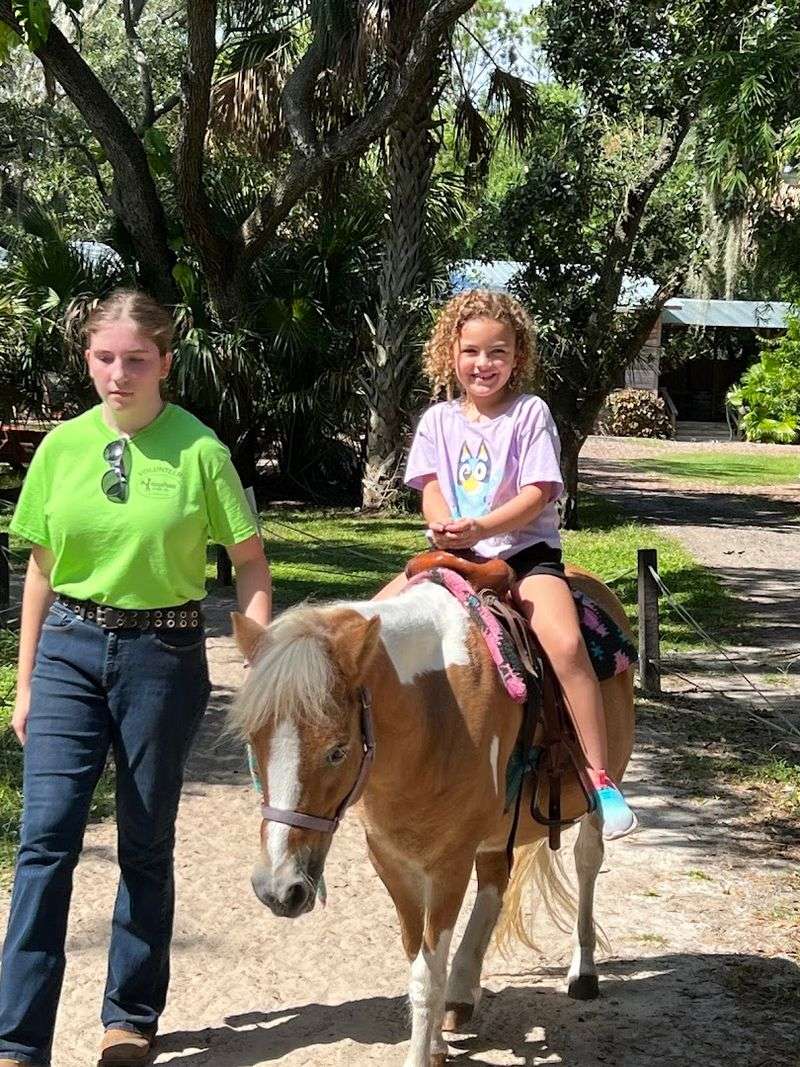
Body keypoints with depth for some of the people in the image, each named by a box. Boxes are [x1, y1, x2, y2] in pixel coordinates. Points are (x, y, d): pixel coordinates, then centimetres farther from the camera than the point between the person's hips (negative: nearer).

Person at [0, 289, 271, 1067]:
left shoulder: (198, 449, -7)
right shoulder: (63, 446, 2)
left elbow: (250, 561, 0)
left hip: (162, 655, -2)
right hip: (70, 651, 2)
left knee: (146, 845, 9)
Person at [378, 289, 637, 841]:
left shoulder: (531, 412, 0)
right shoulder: (438, 419, 11)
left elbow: (537, 495, -9)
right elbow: (431, 490, 4)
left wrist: (479, 528, -24)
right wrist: (445, 527, -20)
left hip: (525, 551, -4)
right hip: (457, 554, 4)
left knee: (565, 642, -29)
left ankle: (600, 779, -24)